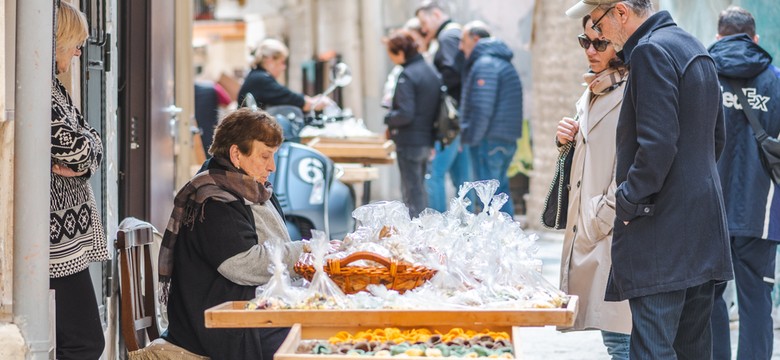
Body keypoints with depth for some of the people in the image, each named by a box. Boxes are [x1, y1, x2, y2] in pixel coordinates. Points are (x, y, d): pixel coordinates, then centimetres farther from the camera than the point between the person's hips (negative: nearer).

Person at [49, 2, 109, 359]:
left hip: (66, 234, 10)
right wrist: (78, 160, -1)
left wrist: (78, 161, -7)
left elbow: (92, 141, 13)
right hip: (57, 239, -10)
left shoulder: (51, 85, 17)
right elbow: (76, 148, -22)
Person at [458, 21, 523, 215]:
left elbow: (482, 109, -21)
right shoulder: (502, 62, 19)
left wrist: (470, 139, -12)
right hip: (507, 140, 10)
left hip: (489, 141, -10)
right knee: (501, 190, 15)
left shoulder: (484, 64, -13)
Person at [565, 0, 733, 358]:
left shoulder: (651, 51, -14)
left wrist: (628, 201, -11)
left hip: (660, 231, -10)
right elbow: (717, 137, 23)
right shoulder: (696, 50, 17)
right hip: (704, 225, 10)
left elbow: (657, 144, -21)